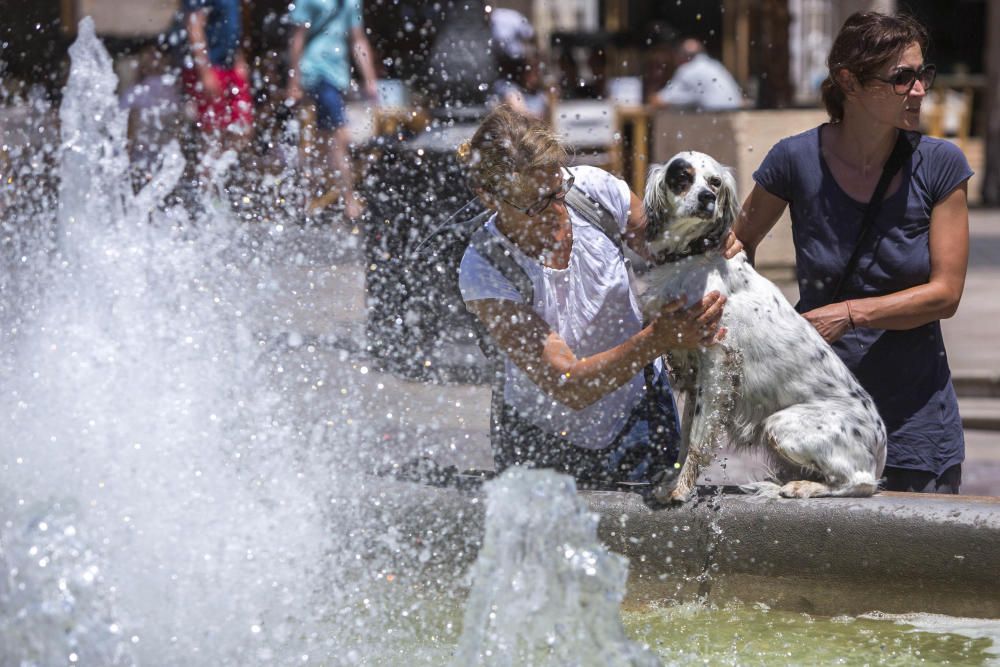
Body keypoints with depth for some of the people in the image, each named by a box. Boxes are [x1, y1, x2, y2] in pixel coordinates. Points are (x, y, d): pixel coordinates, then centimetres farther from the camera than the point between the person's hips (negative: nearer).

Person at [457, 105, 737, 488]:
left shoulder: (593, 189, -20)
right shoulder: (483, 273, -30)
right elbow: (570, 387, -33)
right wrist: (657, 339, -47)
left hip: (639, 413, 3)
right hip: (543, 439, -3)